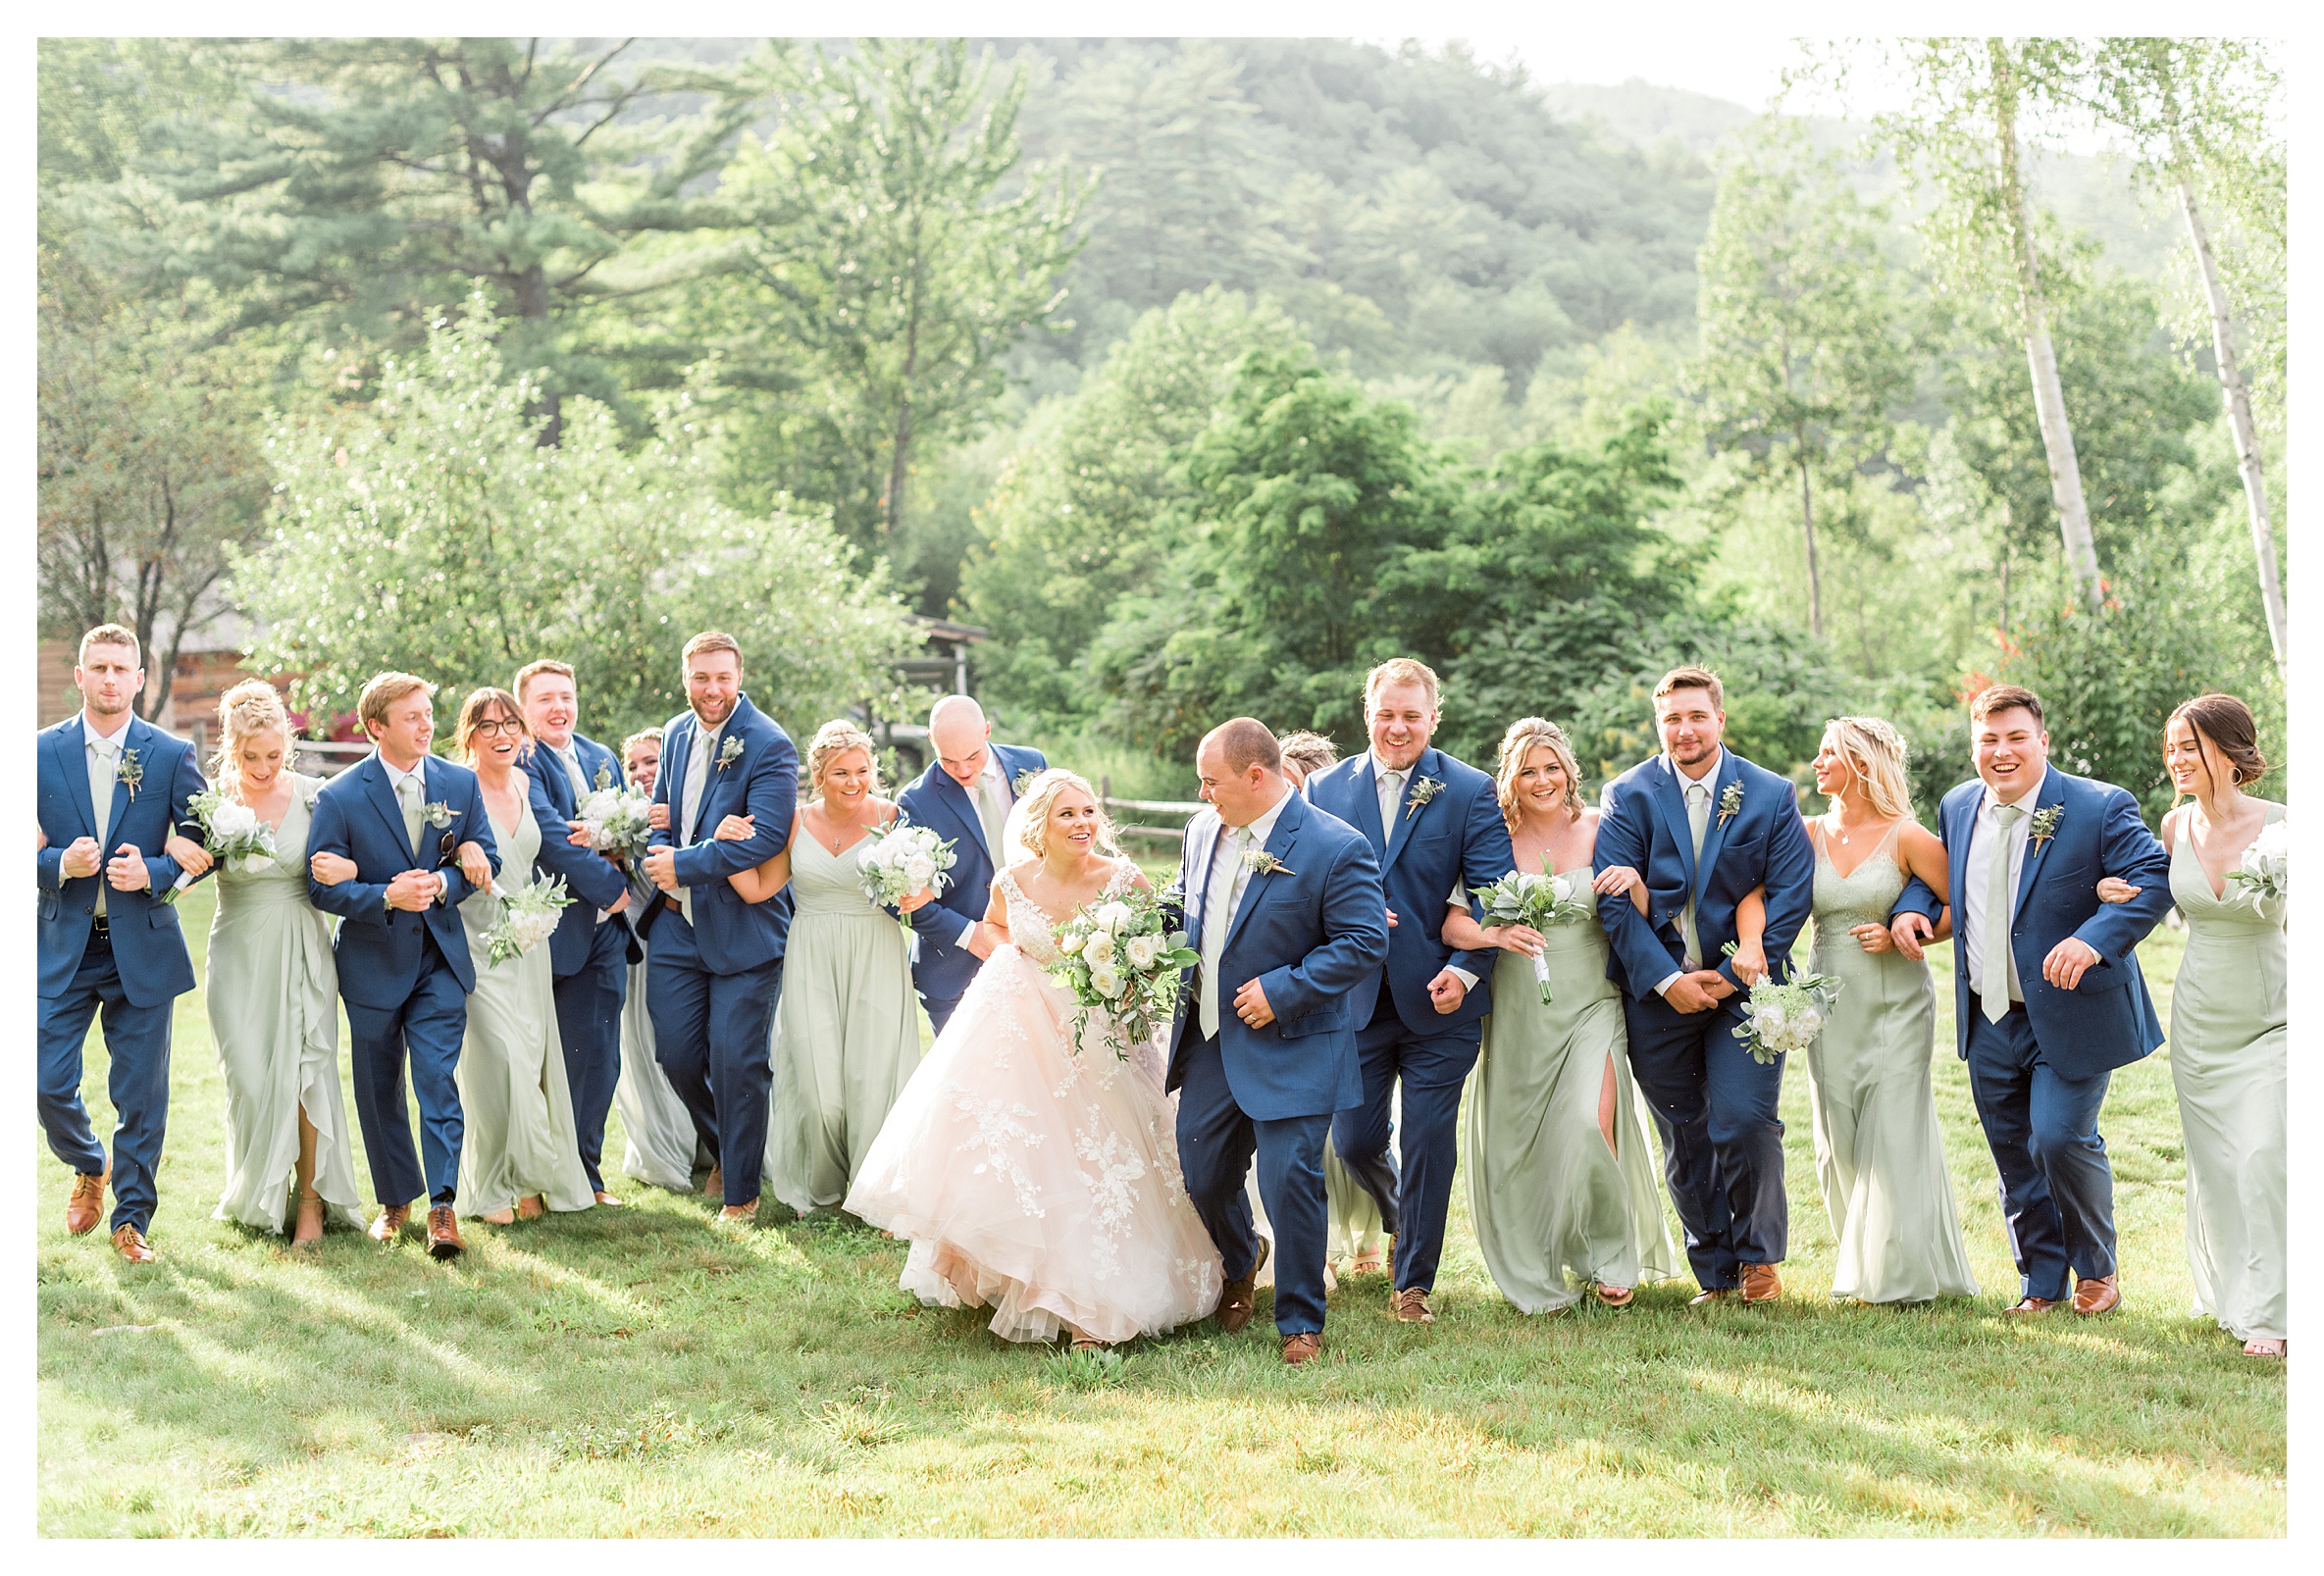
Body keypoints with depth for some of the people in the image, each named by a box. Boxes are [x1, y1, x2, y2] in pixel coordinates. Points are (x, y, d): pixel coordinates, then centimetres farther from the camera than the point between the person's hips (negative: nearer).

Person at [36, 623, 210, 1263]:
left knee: (140, 1094, 2)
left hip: (142, 949, -1)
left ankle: (131, 1219, 16)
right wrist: (59, 864, -16)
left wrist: (153, 872, -13)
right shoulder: (42, 752, 3)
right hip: (62, 947, 1)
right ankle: (89, 1169, 29)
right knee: (47, 1083, -1)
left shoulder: (172, 756, 1)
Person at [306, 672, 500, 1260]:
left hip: (440, 960, 1)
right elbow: (322, 887, -10)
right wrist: (388, 896, -25)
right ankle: (395, 1200, 27)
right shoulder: (340, 797, -10)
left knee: (438, 1079, -10)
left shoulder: (461, 783, 0)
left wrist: (440, 884, -15)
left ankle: (442, 1207, -10)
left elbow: (486, 858, 4)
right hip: (372, 962, -1)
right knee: (379, 1090, 11)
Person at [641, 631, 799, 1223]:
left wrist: (684, 865, -19)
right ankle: (724, 1150, 34)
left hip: (743, 930, -6)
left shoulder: (769, 745, -14)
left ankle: (741, 1192, 11)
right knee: (676, 1054, 8)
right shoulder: (676, 733, 9)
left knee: (735, 1061, -4)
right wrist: (657, 866, 0)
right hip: (678, 923, 6)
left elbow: (767, 835, -22)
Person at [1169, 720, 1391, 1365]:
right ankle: (1239, 1268, 44)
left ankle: (1301, 1322, 10)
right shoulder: (1203, 831, 6)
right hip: (1209, 1038, 6)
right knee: (1202, 1174, 13)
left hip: (1291, 1045, -6)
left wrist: (1282, 991, -20)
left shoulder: (1337, 847, -16)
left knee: (1289, 1181, -8)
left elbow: (1365, 943, -16)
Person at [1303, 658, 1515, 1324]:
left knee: (1429, 1143, 1)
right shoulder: (1326, 788, 5)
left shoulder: (1471, 791, -3)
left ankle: (1414, 1282, 16)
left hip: (1439, 999, -2)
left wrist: (1465, 972, -19)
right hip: (1356, 997, 3)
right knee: (1354, 1140, 7)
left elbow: (1491, 895, -6)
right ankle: (1401, 1219, 39)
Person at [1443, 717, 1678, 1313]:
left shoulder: (1598, 831, 1)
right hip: (1518, 1011, 1)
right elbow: (1452, 921, -10)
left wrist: (1636, 883, -16)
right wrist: (1494, 934, -30)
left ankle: (1613, 1258, 6)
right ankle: (1536, 1278, 25)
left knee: (1590, 1125, -17)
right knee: (1518, 1144, 6)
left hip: (1590, 1004, 0)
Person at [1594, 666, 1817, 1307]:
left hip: (1743, 986, -1)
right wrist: (1667, 980, -13)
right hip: (1658, 990, 1)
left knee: (1744, 1122, -13)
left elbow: (1791, 893, -3)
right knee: (1684, 1140, 6)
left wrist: (1734, 975, -11)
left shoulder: (1771, 795, 2)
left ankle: (1758, 1256, 9)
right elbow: (1614, 899, -6)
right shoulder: (1630, 796, 1)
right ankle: (1714, 1274, 19)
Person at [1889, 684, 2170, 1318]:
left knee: (2061, 1140, -9)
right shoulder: (1957, 806, 6)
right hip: (1989, 1021, 6)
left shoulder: (2100, 808, -12)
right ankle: (2041, 1279, 28)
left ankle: (2097, 1269, 16)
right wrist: (1911, 907, -1)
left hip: (2070, 1018, -5)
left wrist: (2092, 939, -35)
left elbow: (2154, 878, -21)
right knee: (2014, 1157, 12)